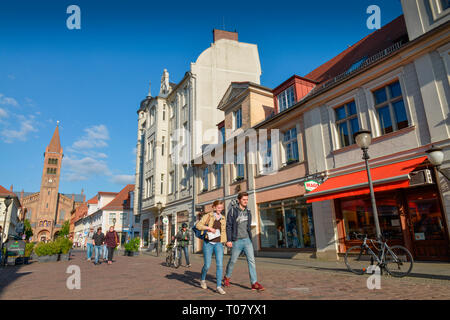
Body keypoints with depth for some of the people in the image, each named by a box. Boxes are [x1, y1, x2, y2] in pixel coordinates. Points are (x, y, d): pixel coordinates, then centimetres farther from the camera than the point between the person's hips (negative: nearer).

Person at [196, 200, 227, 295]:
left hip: (218, 244, 3)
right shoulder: (208, 216, -1)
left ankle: (219, 286, -3)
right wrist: (209, 228, -21)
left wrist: (225, 241, 12)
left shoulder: (223, 218, 11)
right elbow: (198, 225, -11)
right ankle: (203, 279, 33)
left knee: (220, 264, -10)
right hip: (208, 243, -3)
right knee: (207, 265, 2)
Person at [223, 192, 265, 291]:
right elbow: (228, 225, -9)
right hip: (237, 241, -4)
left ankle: (254, 283, -2)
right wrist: (228, 240, -14)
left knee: (251, 260, -5)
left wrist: (251, 240, 16)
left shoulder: (248, 212, 8)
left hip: (247, 240, 4)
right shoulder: (233, 210, -7)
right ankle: (227, 277, 33)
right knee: (233, 261, 10)